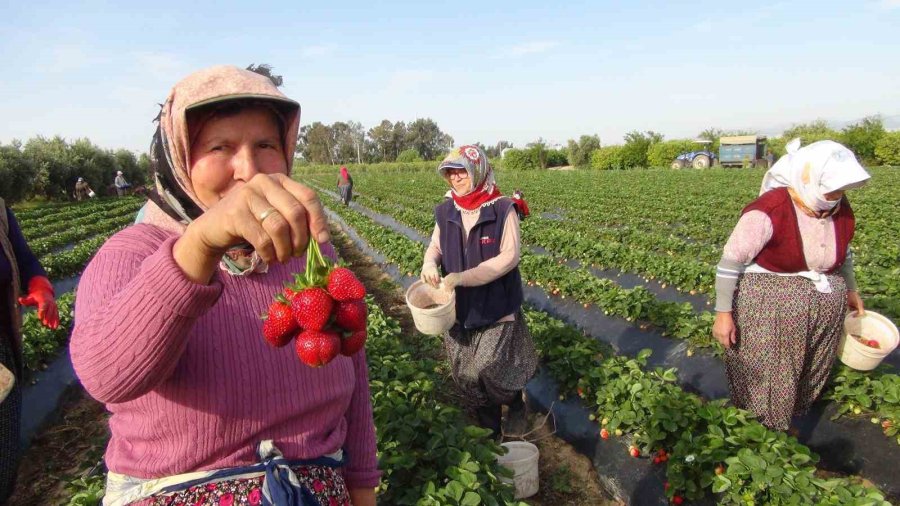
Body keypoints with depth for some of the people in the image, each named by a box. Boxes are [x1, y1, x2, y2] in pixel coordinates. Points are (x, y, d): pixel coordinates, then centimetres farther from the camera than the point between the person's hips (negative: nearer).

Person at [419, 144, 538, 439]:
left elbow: (509, 257, -17)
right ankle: (490, 432, 37)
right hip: (459, 309, 5)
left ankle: (516, 406, 30)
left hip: (497, 307, -5)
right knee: (466, 377, 13)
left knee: (490, 369, -7)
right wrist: (430, 263, -15)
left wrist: (463, 277, -23)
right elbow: (435, 245, 11)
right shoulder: (446, 212, 1)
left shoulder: (502, 210, -13)